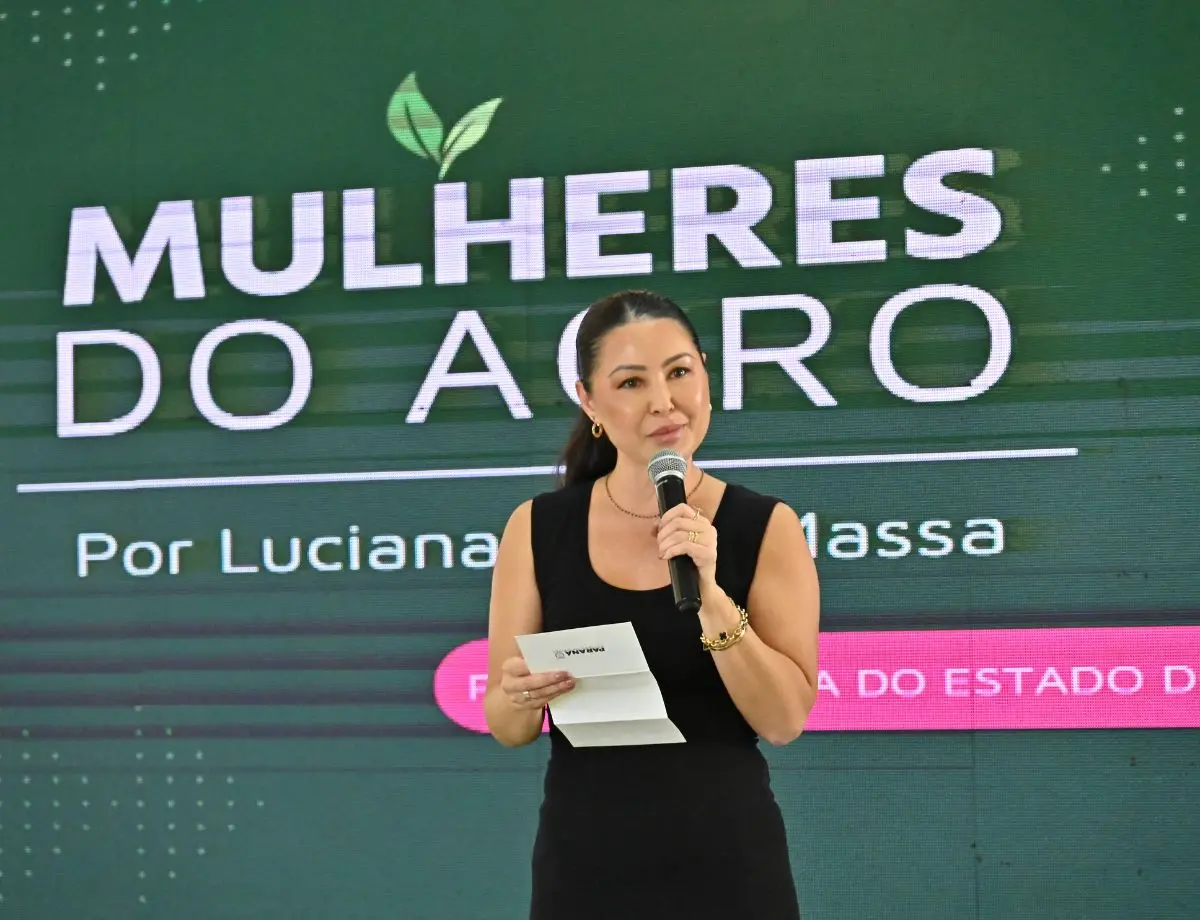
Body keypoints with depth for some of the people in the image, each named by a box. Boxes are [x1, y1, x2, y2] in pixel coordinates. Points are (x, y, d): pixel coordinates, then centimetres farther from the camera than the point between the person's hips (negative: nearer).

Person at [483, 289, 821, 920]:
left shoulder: (766, 528, -5)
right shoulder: (537, 529, -2)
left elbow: (784, 721, -11)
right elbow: (505, 727, 2)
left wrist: (709, 594, -22)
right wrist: (521, 697, -19)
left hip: (727, 861, -1)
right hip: (583, 862, 1)